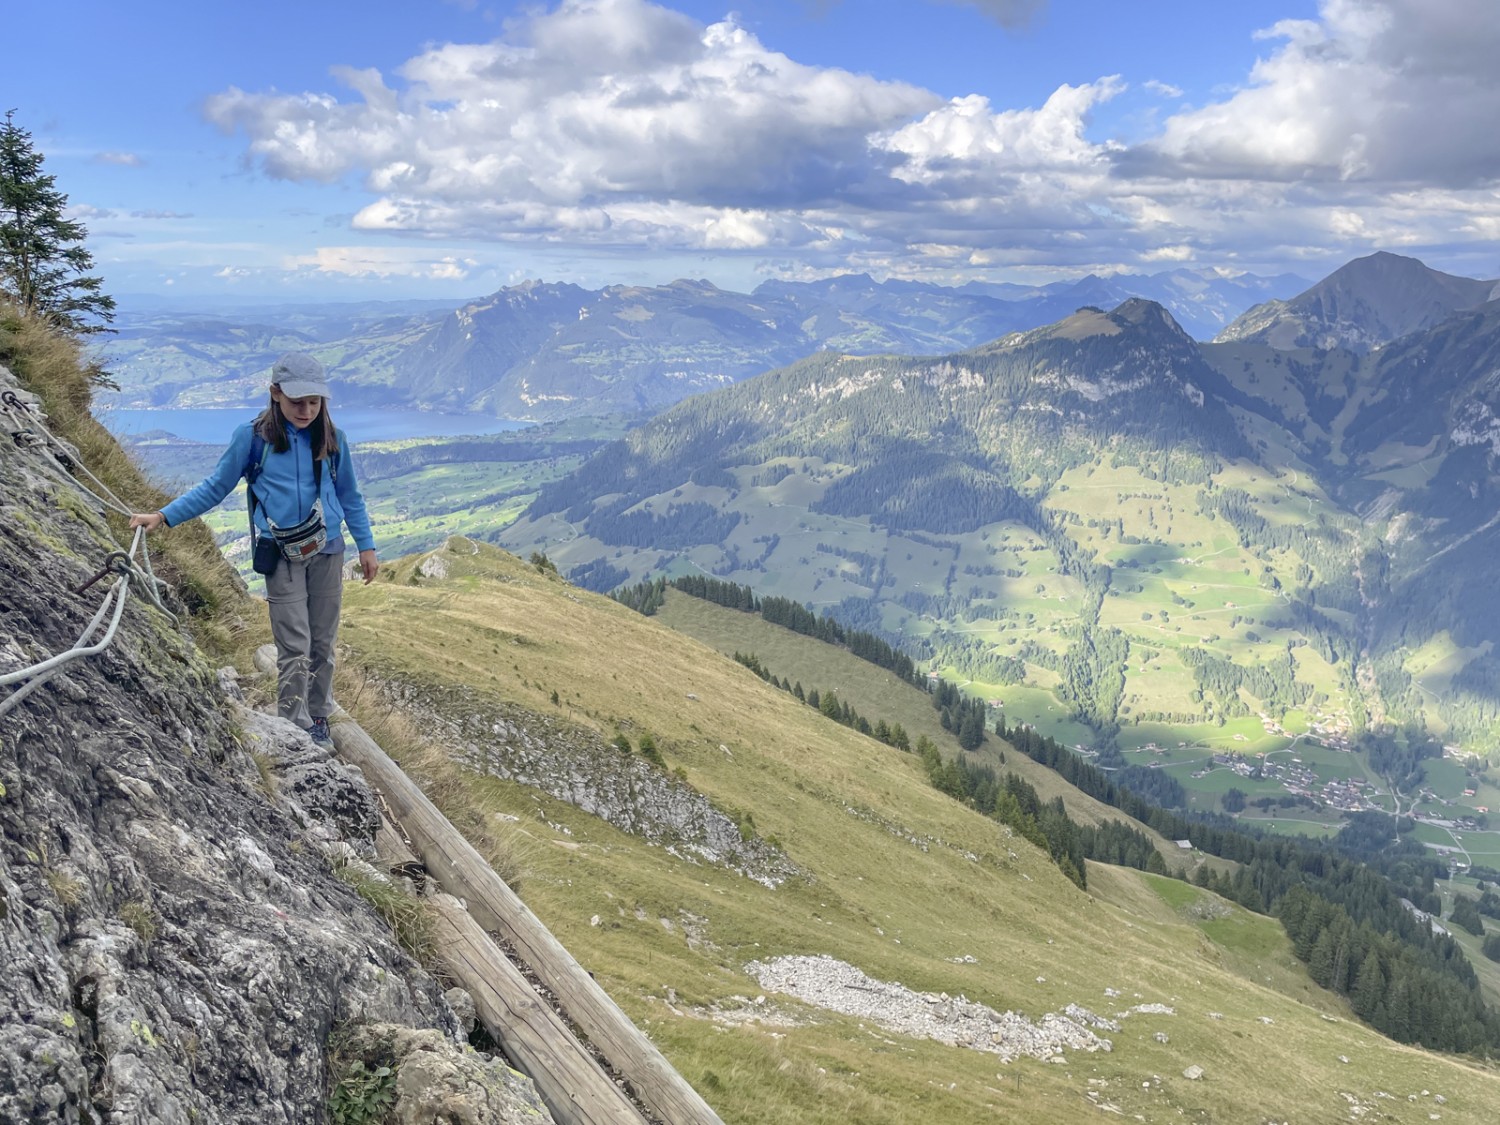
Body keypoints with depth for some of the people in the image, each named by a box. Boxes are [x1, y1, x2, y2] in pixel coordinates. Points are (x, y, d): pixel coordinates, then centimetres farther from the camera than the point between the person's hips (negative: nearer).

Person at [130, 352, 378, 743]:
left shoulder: (332, 440, 0)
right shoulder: (252, 437, -6)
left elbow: (350, 497, 11)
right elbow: (215, 487, 1)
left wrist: (366, 546, 12)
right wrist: (163, 516, -5)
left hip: (327, 551, 3)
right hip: (281, 555, -2)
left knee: (323, 643, 10)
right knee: (294, 647, -5)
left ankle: (318, 715, 25)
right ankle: (296, 729, 4)